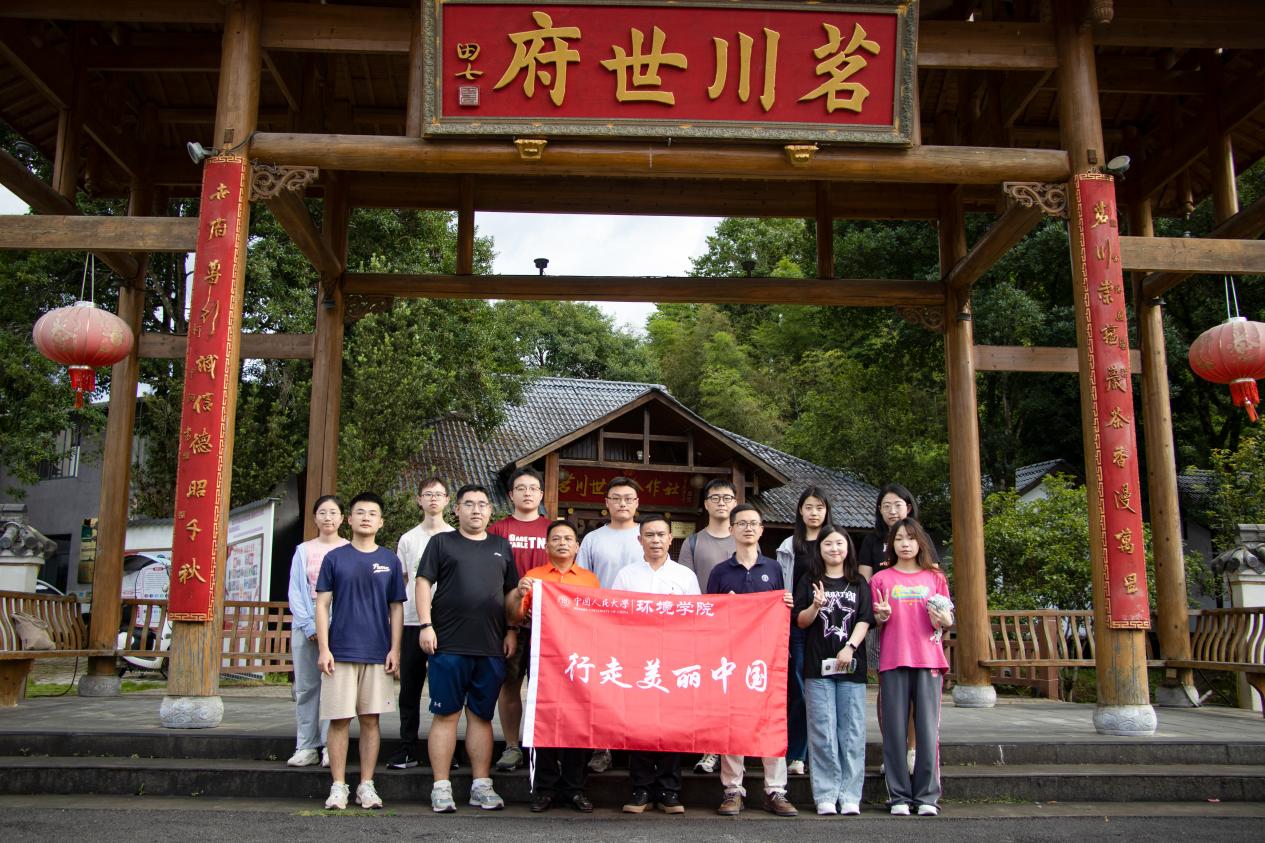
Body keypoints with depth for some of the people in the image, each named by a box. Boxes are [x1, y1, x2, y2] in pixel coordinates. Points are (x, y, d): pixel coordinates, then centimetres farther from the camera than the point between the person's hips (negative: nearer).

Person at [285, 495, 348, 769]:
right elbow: (295, 591, 7)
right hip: (306, 624, 2)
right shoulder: (303, 550, 13)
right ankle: (307, 747, 7)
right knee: (306, 686, 2)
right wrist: (309, 626, -6)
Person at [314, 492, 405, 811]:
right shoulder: (335, 558, 3)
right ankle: (338, 786, 10)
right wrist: (324, 648, -5)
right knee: (339, 719, 1)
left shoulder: (389, 560, 7)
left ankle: (366, 785, 13)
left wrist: (395, 649, 0)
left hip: (378, 653, 1)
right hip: (340, 652, -1)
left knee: (371, 718, 4)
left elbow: (396, 608, 8)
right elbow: (322, 604, 2)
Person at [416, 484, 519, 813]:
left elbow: (512, 592, 18)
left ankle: (481, 785, 13)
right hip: (449, 645, -3)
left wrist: (511, 632, 9)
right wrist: (426, 625, -9)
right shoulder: (441, 542, 7)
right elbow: (423, 582, 1)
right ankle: (441, 787, 5)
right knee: (446, 714, -1)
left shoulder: (501, 547, 17)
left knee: (482, 715, 7)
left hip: (491, 647, 3)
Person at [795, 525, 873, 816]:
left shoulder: (858, 583, 11)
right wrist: (815, 606, -15)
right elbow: (800, 621, 5)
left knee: (852, 732, 0)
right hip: (818, 665, -1)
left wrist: (850, 647, -13)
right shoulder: (809, 581, 9)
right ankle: (826, 795, 3)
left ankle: (850, 796, 6)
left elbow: (864, 620, 2)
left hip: (851, 665, 1)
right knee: (822, 732, -2)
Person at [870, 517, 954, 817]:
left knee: (928, 727, -2)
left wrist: (943, 620, -7)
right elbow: (875, 622, 10)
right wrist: (881, 616, -11)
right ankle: (899, 796, 7)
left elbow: (948, 618, 15)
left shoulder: (935, 577, 12)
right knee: (895, 728, -1)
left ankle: (927, 796, 6)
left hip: (928, 660, 1)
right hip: (893, 660, 0)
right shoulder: (881, 579, 9)